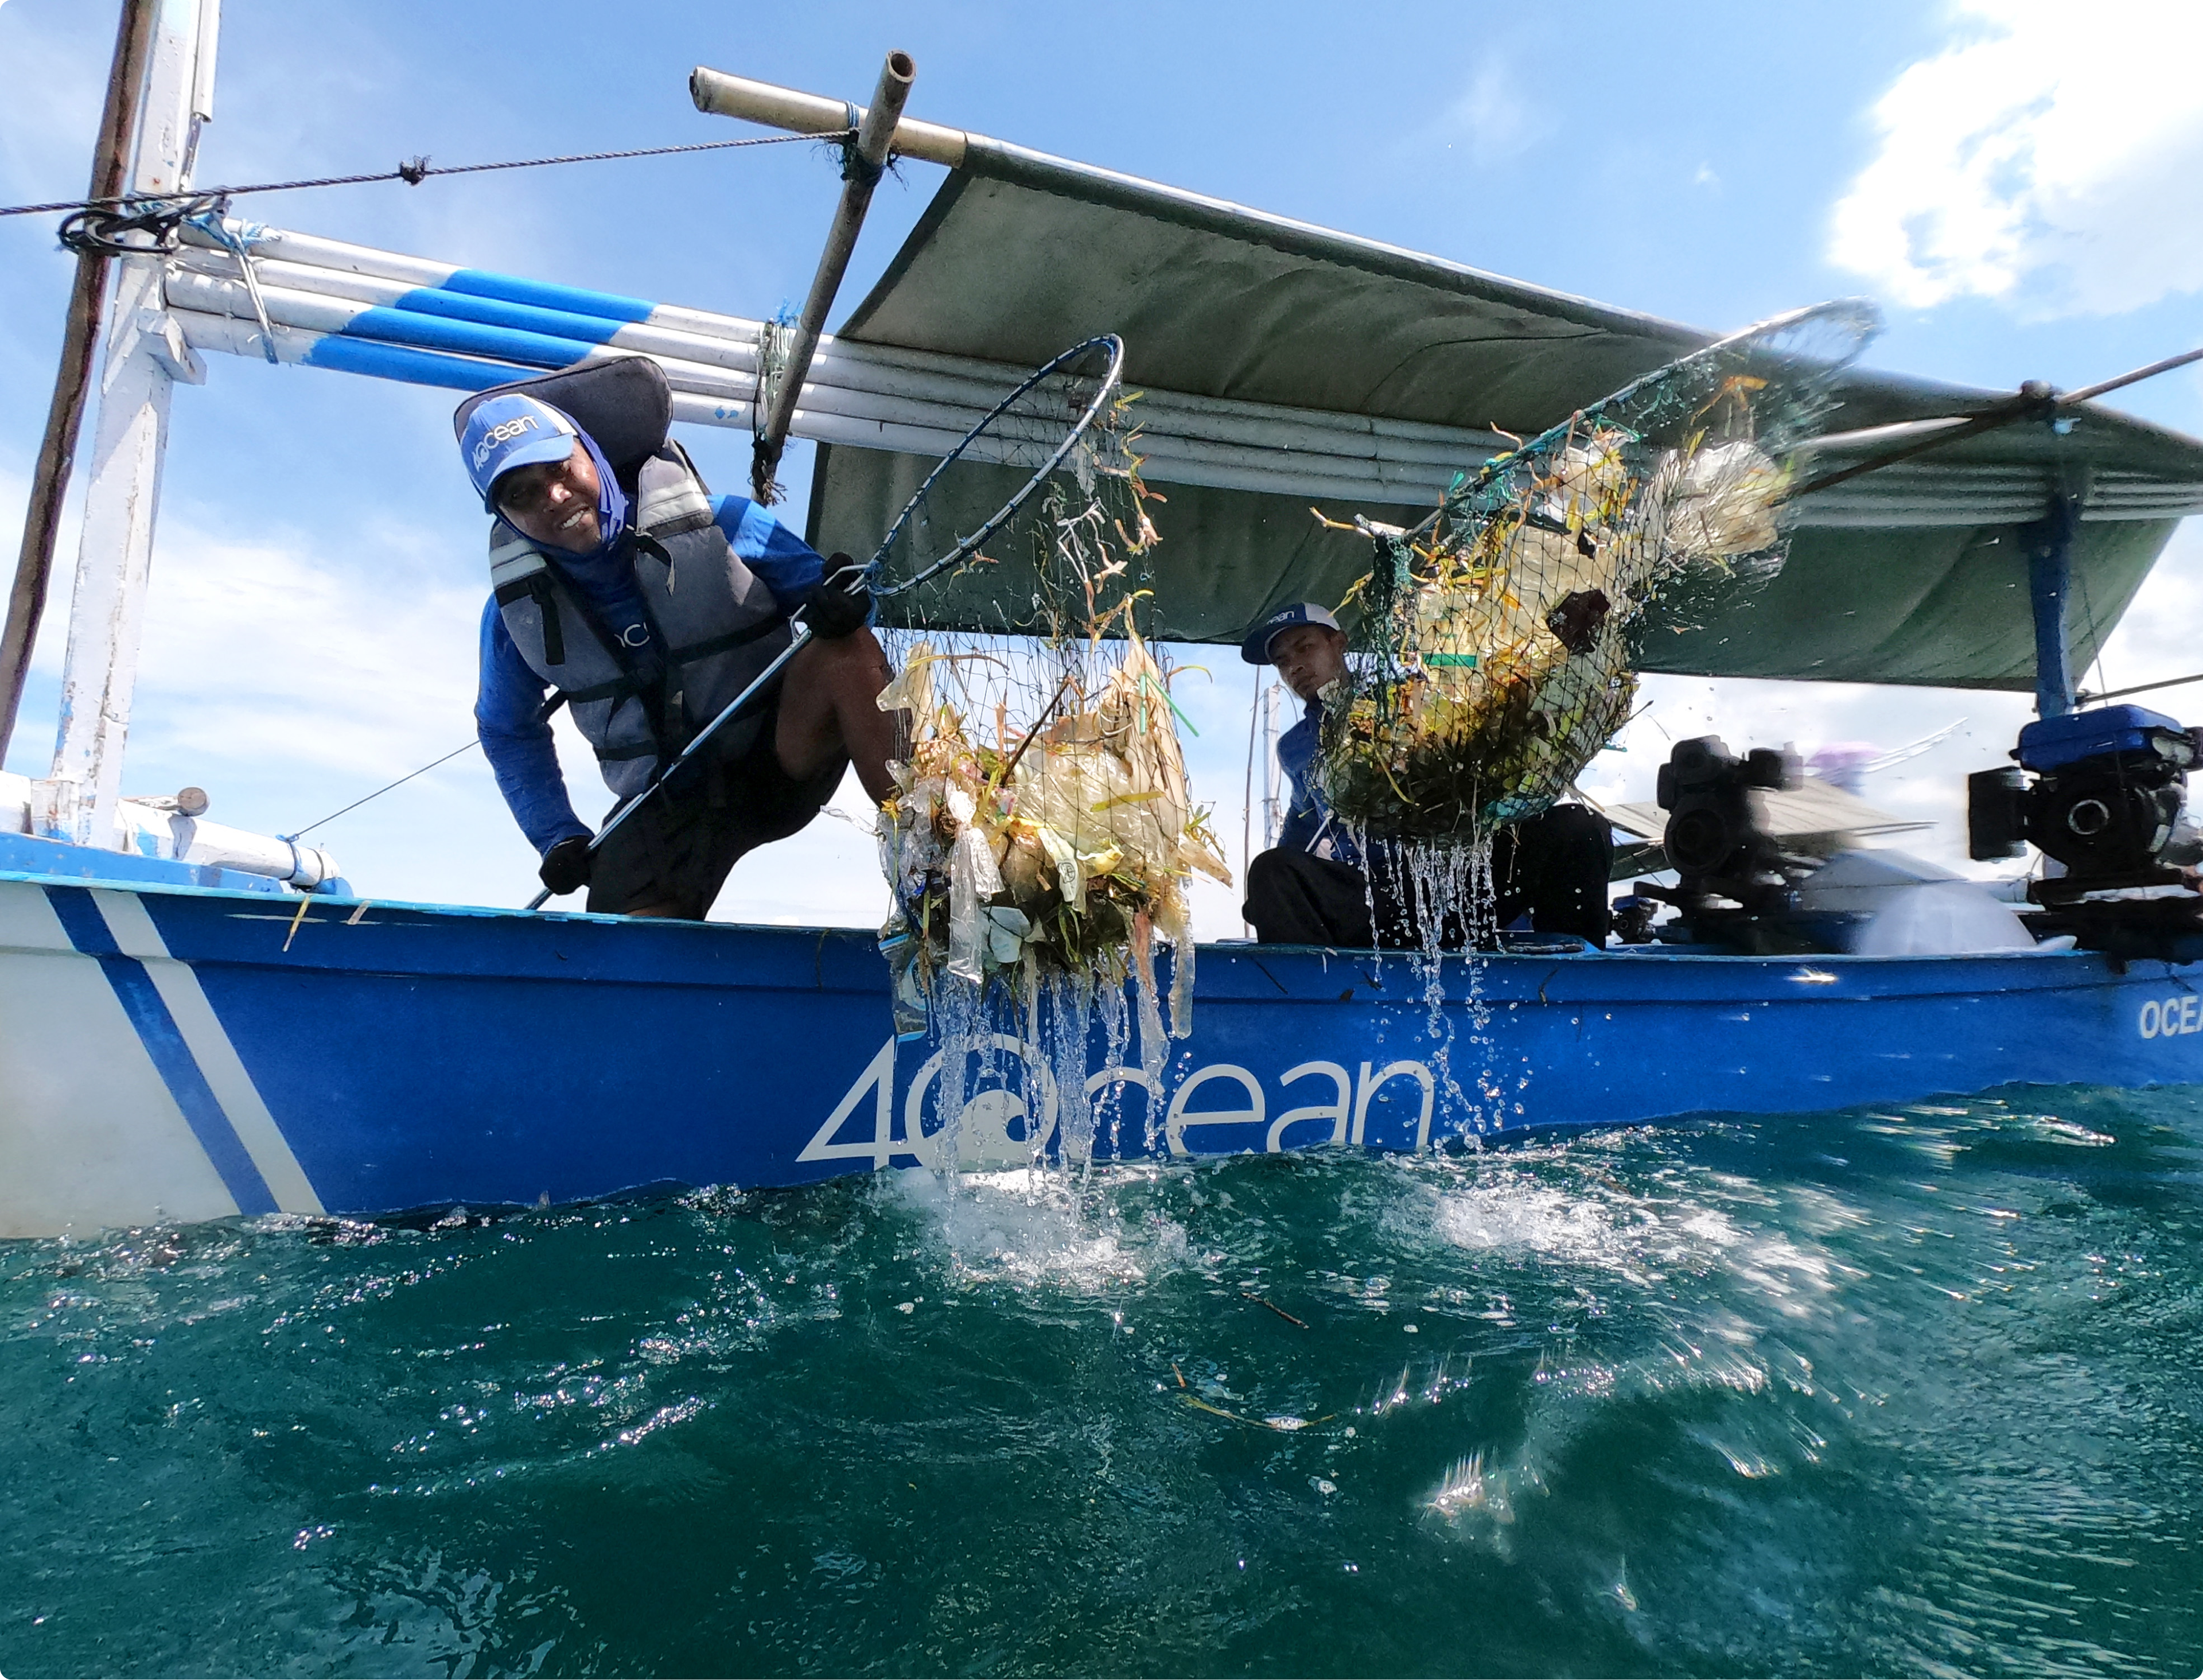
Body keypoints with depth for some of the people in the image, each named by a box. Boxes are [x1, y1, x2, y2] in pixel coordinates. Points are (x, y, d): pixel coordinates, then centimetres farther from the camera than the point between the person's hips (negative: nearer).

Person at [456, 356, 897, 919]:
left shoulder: (716, 524, -11)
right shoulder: (515, 608, -1)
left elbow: (822, 588, -2)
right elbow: (509, 735, 15)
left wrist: (841, 606, -28)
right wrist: (557, 837, 3)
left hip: (777, 764, -2)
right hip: (662, 810, 2)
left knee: (843, 649, -30)